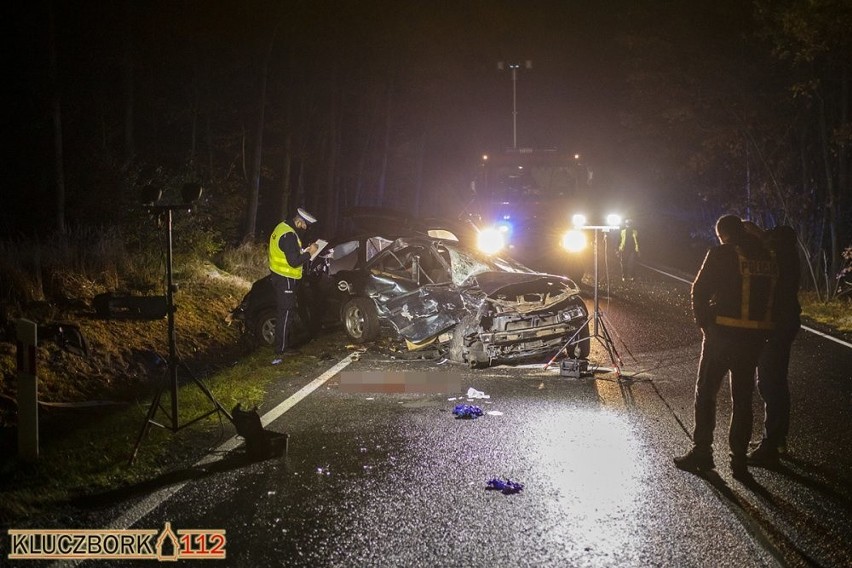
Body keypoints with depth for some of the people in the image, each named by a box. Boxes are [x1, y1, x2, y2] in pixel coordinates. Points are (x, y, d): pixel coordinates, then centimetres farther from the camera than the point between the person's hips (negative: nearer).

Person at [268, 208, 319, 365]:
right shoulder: (289, 236, -25)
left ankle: (281, 347, 34)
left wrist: (303, 251, 7)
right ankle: (279, 353, -4)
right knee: (285, 316, -6)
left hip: (278, 276, 11)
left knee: (282, 313, 21)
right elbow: (294, 262, -27)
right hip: (286, 280, -11)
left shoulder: (282, 227, 8)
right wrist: (309, 252, -16)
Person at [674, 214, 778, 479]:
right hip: (756, 335, 5)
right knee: (743, 398, 11)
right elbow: (772, 296, 11)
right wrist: (761, 328, 12)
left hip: (722, 332, -5)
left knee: (706, 392, 8)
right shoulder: (768, 257, 9)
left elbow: (700, 292, -9)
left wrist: (704, 323, 2)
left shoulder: (721, 254, -8)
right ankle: (739, 459, 12)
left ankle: (702, 452, 8)